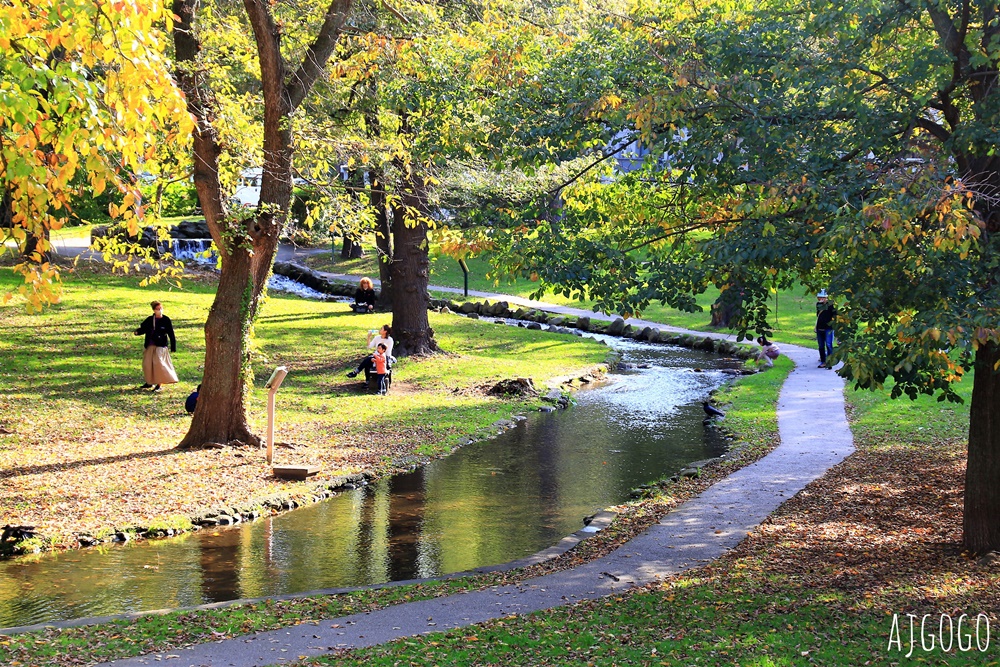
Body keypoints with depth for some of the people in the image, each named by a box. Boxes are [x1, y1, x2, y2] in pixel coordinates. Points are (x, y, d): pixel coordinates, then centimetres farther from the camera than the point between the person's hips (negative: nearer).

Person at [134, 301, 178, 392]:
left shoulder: (166, 320, -4)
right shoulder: (149, 320, 5)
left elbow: (171, 334, -2)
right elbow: (143, 328, 11)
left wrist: (173, 347, -3)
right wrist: (137, 332, -13)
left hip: (160, 346, -5)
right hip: (150, 346, 5)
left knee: (158, 363, -13)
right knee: (147, 363, 8)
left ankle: (160, 384, -5)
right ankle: (150, 382, 28)